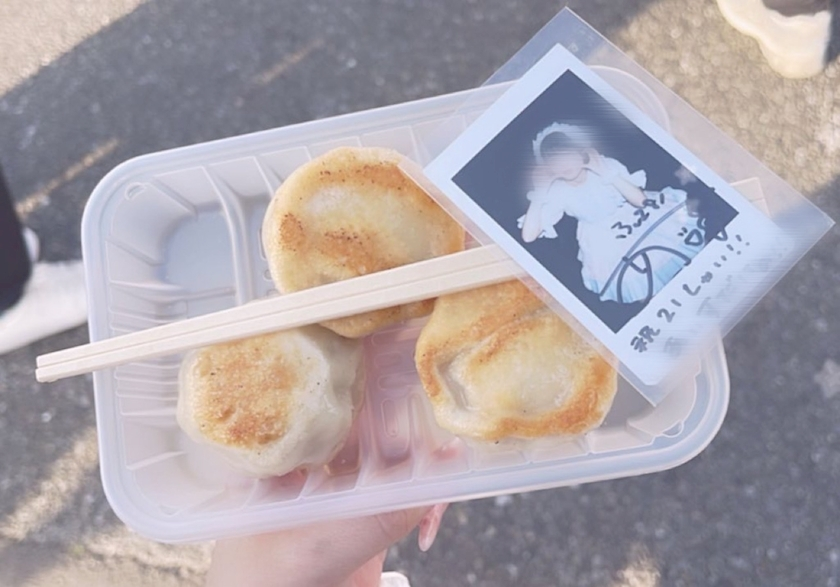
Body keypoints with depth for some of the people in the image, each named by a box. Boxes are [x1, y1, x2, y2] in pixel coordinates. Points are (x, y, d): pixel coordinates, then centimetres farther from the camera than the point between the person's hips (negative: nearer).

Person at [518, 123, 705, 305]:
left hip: (631, 218, 2)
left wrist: (609, 175, -25)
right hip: (603, 240, -2)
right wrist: (538, 194, -24)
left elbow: (640, 200, -17)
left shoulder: (606, 165, -12)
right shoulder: (557, 192, -12)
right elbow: (528, 236, -19)